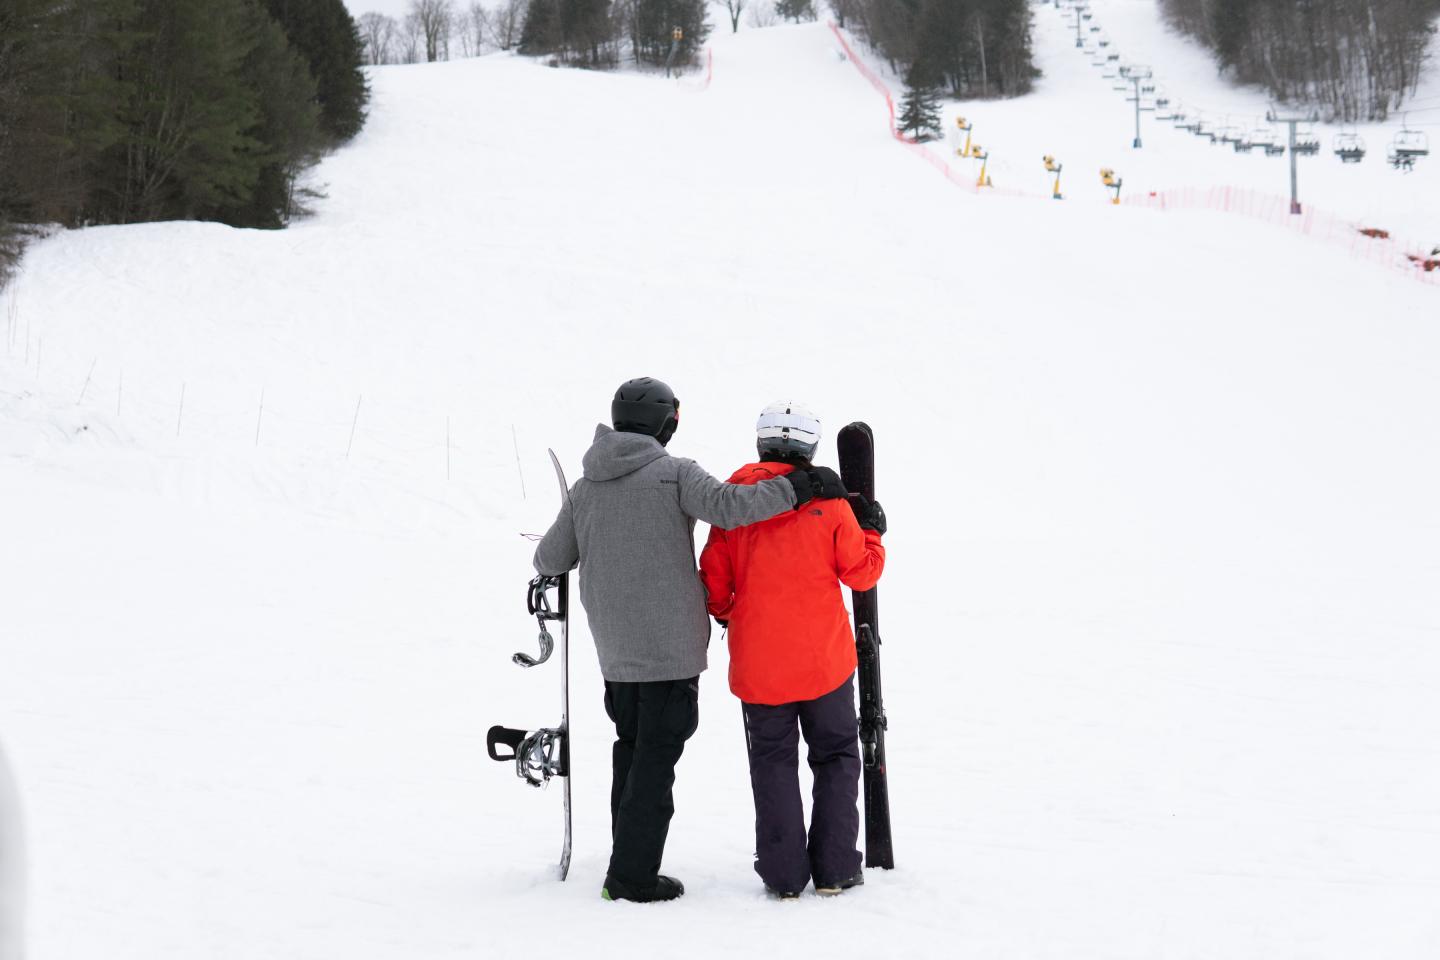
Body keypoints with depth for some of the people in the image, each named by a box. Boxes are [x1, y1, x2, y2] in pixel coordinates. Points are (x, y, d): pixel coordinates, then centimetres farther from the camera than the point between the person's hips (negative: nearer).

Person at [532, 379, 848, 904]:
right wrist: (795, 488, -17)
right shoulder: (673, 474, -8)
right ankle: (633, 876, -2)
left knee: (631, 748, 18)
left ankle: (628, 861, 21)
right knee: (656, 756, -1)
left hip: (615, 650, 6)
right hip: (670, 644, -5)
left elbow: (550, 561, 14)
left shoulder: (584, 489, 8)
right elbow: (726, 506, -24)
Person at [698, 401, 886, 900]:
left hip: (759, 663, 1)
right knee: (836, 756, 14)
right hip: (824, 660, -1)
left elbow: (713, 579, -1)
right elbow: (861, 572, -2)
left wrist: (728, 616, 19)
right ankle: (834, 868, 12)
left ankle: (784, 873, 9)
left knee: (773, 762, 11)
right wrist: (872, 531, 17)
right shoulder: (828, 502, -7)